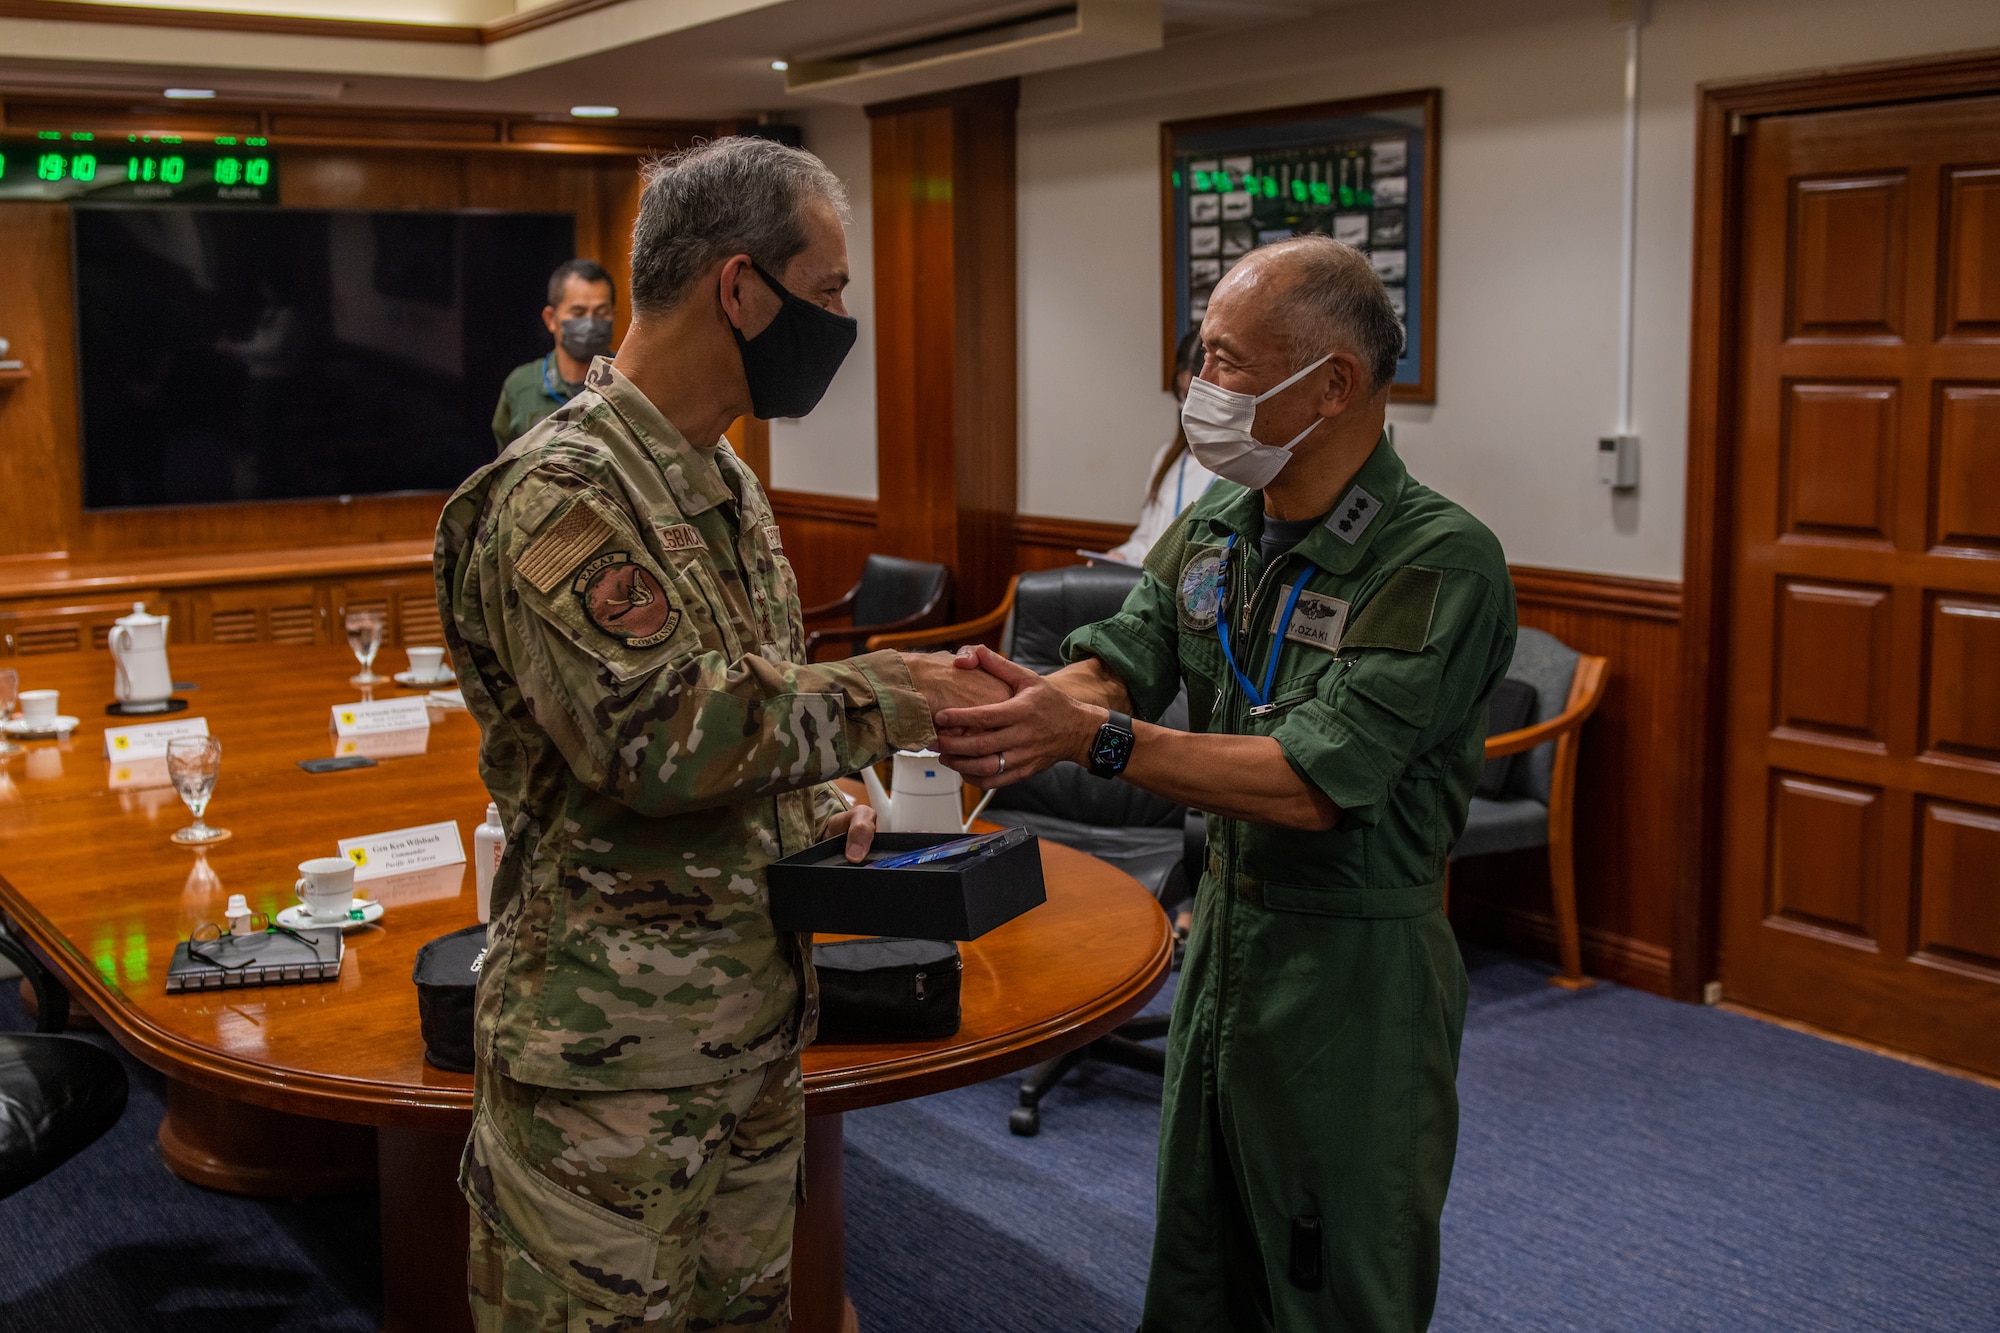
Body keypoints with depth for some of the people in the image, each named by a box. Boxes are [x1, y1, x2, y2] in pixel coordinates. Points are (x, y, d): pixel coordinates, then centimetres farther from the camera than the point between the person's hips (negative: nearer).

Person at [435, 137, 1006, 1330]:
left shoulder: (726, 484, 11)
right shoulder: (563, 493, -19)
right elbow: (654, 732, -29)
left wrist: (815, 804, 3)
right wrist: (885, 697, -20)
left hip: (756, 1026, 9)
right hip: (612, 1052, -8)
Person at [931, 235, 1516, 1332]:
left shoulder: (1442, 562, -21)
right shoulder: (1212, 529, 3)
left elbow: (1311, 784, -27)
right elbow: (1114, 664, -4)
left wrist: (1093, 738, -32)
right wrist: (1031, 706, -27)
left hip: (1353, 963, -7)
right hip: (1221, 927, 7)